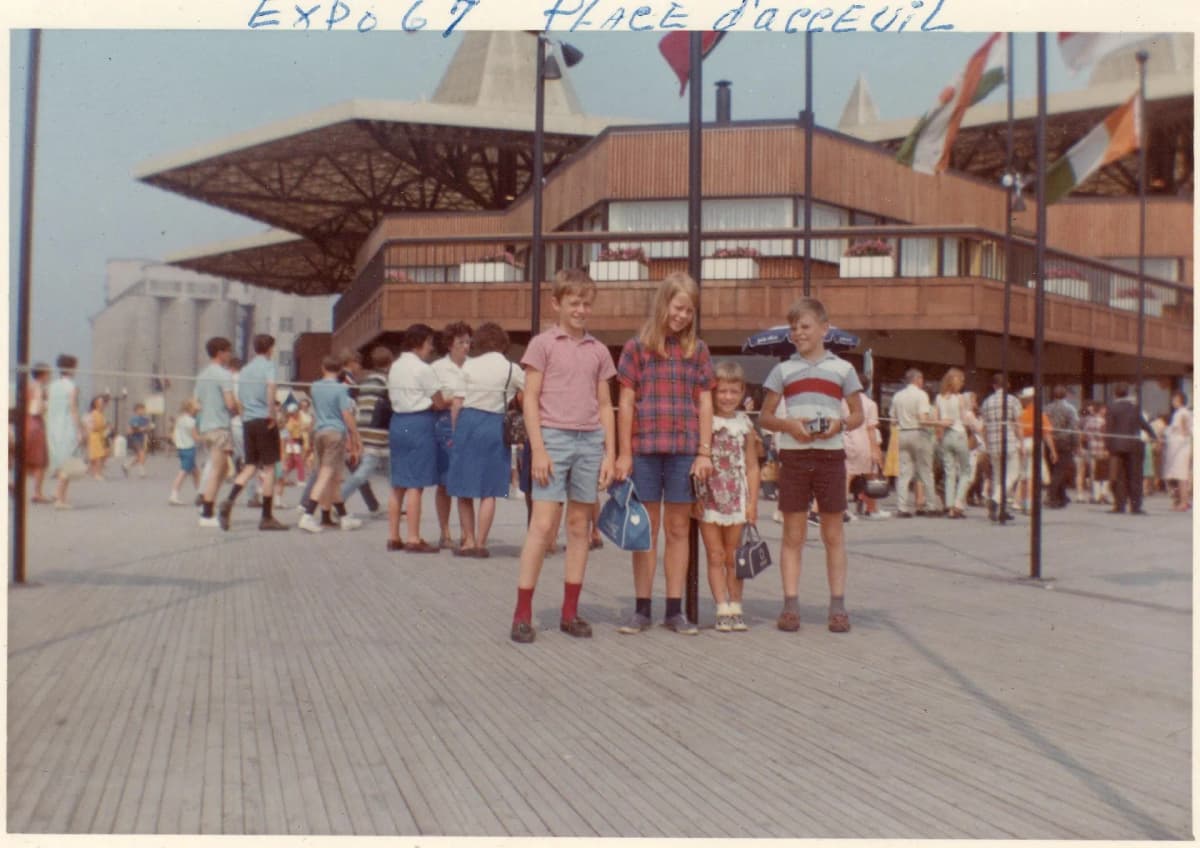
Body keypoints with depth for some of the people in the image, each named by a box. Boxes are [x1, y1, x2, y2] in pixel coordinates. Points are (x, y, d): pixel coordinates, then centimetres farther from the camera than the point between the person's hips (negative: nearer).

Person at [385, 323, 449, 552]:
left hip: (397, 422, 8)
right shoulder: (423, 369, -11)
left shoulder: (395, 367, 13)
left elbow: (394, 398, 13)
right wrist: (452, 401, 12)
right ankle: (413, 539, -4)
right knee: (416, 484, -5)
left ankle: (393, 536, 17)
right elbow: (439, 404, -9)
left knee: (398, 483, 13)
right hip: (419, 424, -8)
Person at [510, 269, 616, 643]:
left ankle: (570, 612, 13)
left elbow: (605, 405, 14)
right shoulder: (543, 343, 1)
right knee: (543, 525, -7)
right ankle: (522, 613, -2)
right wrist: (538, 449, -11)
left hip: (590, 441, 4)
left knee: (579, 525, 7)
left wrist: (610, 453, 7)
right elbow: (530, 399, -3)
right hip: (554, 437, -4)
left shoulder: (598, 351, 12)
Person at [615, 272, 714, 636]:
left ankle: (674, 610, 12)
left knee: (678, 529, 6)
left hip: (685, 451, 1)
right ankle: (641, 609, 11)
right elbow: (625, 402, 2)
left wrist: (705, 452, 0)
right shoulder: (637, 346, 3)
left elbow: (705, 402, 7)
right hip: (645, 448, -1)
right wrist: (624, 453, -3)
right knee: (646, 528, 5)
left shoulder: (697, 350, 8)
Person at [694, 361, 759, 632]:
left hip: (736, 499, 2)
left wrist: (753, 501, 0)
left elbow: (752, 466, 7)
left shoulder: (745, 424, 5)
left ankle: (736, 607, 15)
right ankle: (723, 609, 1)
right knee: (715, 555, -1)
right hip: (708, 498, -2)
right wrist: (694, 498, -9)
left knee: (733, 557, 9)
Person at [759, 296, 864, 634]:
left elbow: (858, 415, 9)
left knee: (833, 533, 4)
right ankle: (791, 605, 4)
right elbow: (765, 416, 9)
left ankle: (838, 606, 9)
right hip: (794, 455, 1)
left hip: (830, 455, -1)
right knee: (793, 533, 2)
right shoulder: (783, 370, 9)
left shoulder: (842, 369, 7)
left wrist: (840, 423, -12)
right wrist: (788, 424, -11)